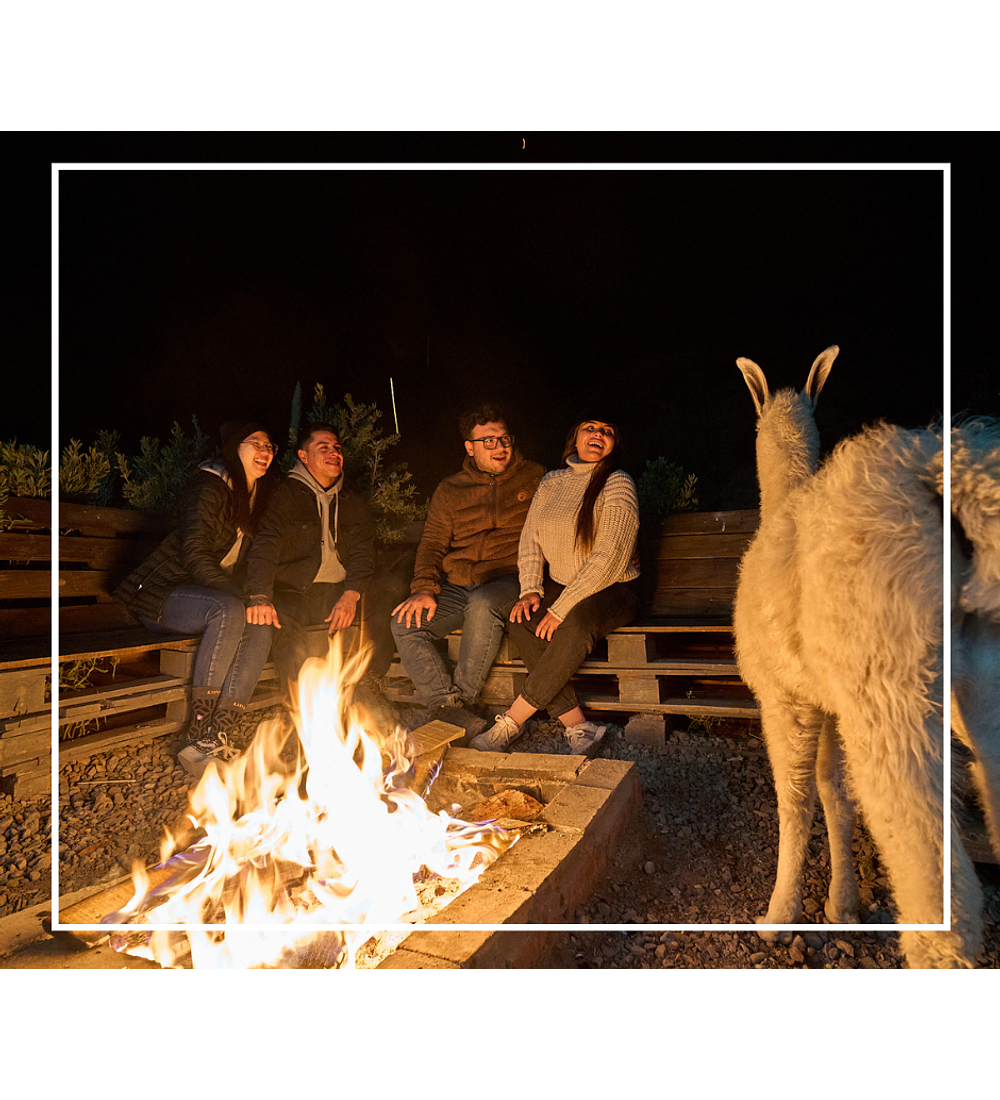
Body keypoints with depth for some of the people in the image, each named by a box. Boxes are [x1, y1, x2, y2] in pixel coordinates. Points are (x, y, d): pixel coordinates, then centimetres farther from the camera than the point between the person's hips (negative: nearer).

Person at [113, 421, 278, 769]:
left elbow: (248, 563, 14)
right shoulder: (209, 486, -12)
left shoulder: (258, 498, 12)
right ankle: (197, 736, -32)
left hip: (217, 594, 7)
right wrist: (243, 597, -27)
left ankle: (215, 741, -28)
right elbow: (195, 557, -21)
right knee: (229, 610, -36)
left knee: (261, 629, -23)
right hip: (163, 593, -7)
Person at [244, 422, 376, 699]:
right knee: (282, 622, -36)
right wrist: (260, 597, -27)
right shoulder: (285, 496, 6)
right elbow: (264, 548, -7)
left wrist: (351, 594, -15)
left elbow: (363, 553, 7)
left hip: (340, 593, 3)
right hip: (293, 592, -3)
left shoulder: (353, 503, 18)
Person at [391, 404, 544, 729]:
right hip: (456, 588, 4)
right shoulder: (450, 490, 15)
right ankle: (448, 706, -21)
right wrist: (424, 589, -6)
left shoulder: (535, 478, 9)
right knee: (405, 624, -18)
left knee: (482, 605, -36)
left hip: (509, 579, -3)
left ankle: (462, 697, -20)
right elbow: (432, 543, 11)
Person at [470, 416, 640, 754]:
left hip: (612, 590, -5)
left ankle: (510, 723, -25)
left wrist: (561, 609, -23)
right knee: (521, 624, -24)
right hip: (559, 586, 5)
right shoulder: (551, 482, 9)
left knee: (576, 625, -36)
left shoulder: (617, 484, -9)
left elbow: (610, 558, -18)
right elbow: (530, 540, 9)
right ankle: (576, 724, -24)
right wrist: (531, 590, -8)